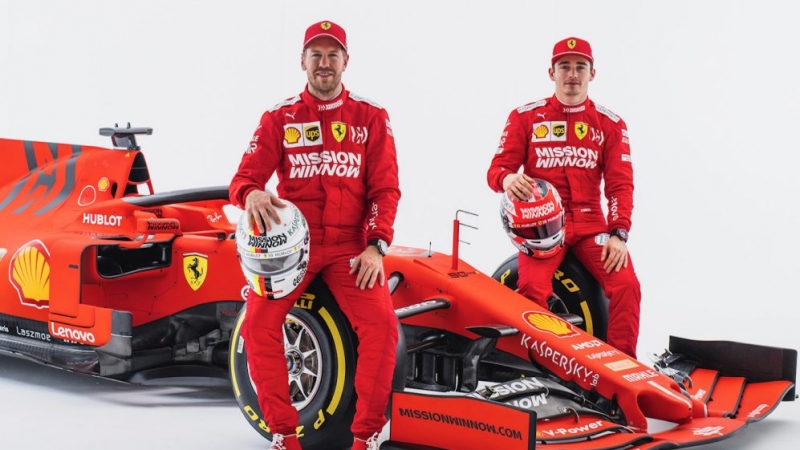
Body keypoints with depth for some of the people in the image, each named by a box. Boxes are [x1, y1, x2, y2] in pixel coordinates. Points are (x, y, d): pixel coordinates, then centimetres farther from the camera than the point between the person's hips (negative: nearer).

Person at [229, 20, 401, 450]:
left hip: (350, 246, 0)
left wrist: (376, 247, -10)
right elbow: (244, 177, 1)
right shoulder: (279, 118, 6)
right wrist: (251, 194, -24)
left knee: (381, 322, -23)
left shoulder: (371, 117, 7)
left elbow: (385, 188, 3)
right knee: (259, 322, -20)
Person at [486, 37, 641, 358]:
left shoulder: (610, 124, 9)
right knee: (532, 288, -28)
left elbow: (620, 184, 3)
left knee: (626, 284, -21)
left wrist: (619, 233, -12)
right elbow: (497, 167, 3)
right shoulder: (525, 117, 7)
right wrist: (507, 178, -23)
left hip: (590, 224, 2)